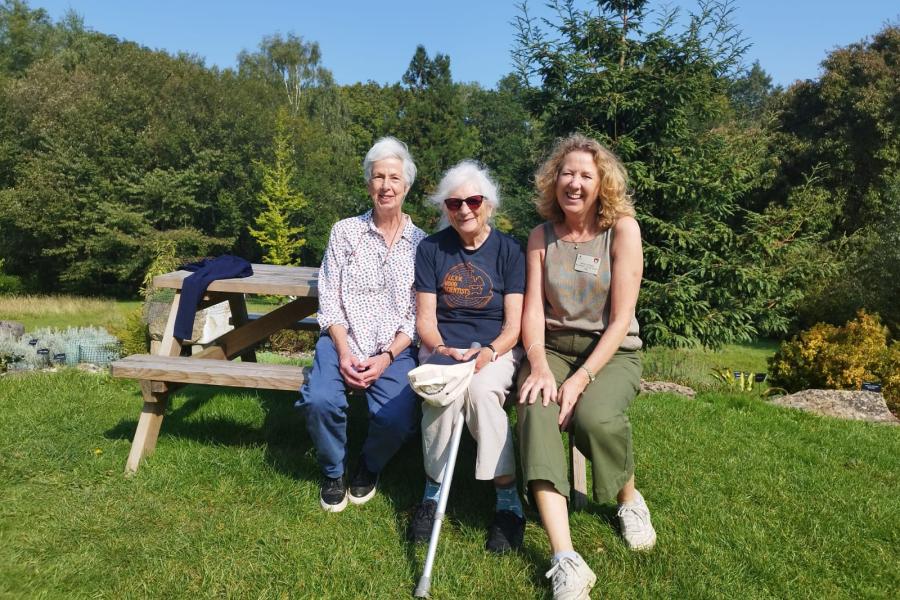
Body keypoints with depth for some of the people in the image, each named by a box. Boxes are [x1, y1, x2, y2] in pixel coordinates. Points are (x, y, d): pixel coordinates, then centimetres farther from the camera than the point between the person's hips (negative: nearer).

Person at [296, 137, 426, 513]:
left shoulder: (420, 242, 5)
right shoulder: (345, 231, 6)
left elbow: (420, 315, 1)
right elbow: (329, 299, 2)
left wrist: (387, 357, -12)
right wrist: (344, 351, -12)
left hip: (396, 348, 0)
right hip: (343, 341, 1)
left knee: (396, 419, -26)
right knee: (320, 400, -29)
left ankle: (370, 467, 12)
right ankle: (333, 471, 5)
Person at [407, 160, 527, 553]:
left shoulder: (508, 250, 2)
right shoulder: (431, 249, 6)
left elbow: (513, 325, -2)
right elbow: (425, 319, 2)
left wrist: (488, 353, -21)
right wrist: (441, 349, -18)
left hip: (496, 349, -1)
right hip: (442, 347, 1)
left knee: (482, 389, -34)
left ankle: (508, 501, -19)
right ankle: (433, 492, -10)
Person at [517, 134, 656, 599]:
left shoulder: (622, 229, -5)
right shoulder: (542, 235, 5)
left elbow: (620, 319, -11)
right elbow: (533, 310, -2)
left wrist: (582, 378, -21)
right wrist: (539, 365, -20)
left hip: (612, 352, -2)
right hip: (553, 349, 2)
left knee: (594, 417, -32)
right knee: (535, 412, -29)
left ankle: (630, 499, 4)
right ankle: (566, 561, -32)